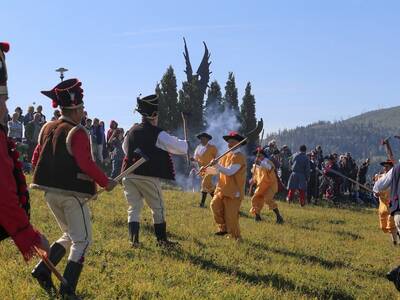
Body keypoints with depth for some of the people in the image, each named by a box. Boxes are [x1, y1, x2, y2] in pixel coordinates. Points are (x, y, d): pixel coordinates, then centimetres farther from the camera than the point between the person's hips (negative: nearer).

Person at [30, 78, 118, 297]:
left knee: (69, 236, 22)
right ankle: (67, 289, -3)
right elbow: (86, 163, -22)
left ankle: (43, 270, 7)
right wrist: (105, 183, -12)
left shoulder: (47, 129, 8)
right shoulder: (77, 133, -15)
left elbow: (36, 159, 12)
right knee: (82, 240, 3)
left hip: (50, 192, 8)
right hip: (72, 194, -8)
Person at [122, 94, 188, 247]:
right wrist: (183, 143, 16)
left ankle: (133, 239, 2)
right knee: (158, 208, 10)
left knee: (134, 207, 11)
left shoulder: (131, 131, 9)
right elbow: (181, 148, -7)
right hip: (148, 176, -5)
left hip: (129, 175, 5)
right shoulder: (158, 134, -9)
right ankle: (162, 239, 16)